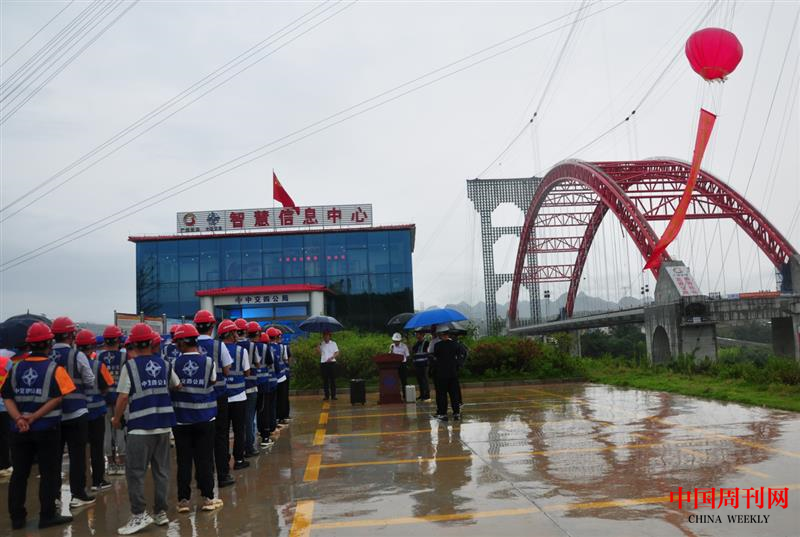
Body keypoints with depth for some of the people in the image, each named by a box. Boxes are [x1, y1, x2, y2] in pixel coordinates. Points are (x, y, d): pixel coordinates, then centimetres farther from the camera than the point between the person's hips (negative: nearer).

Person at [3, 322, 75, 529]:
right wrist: (35, 417, -15)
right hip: (47, 429, -4)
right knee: (49, 473, 6)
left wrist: (19, 418, -11)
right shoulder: (54, 369, -9)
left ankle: (17, 517, 20)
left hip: (19, 430, 4)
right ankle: (47, 516, 10)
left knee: (19, 473, 14)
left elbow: (7, 398, -3)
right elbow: (57, 399, -17)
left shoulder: (16, 368, 3)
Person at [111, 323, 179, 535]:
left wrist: (116, 419, 5)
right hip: (164, 424, 5)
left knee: (135, 472, 4)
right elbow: (177, 386, 20)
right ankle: (161, 512, 18)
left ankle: (140, 514, 2)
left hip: (140, 426, -5)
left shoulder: (130, 365, -6)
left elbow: (123, 397, -9)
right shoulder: (164, 364, 7)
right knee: (161, 470, 12)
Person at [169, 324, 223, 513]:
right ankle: (208, 498, 13)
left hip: (181, 418, 0)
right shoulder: (208, 361, -8)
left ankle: (183, 500, 14)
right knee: (204, 459, 7)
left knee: (183, 460, 8)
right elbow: (213, 383, 1)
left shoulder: (175, 362, -8)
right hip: (204, 418, 0)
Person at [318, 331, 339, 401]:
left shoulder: (333, 343, 6)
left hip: (332, 363, -2)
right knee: (325, 380, 3)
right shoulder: (321, 344, 10)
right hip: (323, 363, 2)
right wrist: (318, 349, -10)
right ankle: (327, 395, 9)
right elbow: (320, 354, 8)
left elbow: (337, 353, 1)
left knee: (332, 379, -1)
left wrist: (331, 357, -14)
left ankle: (333, 395, 4)